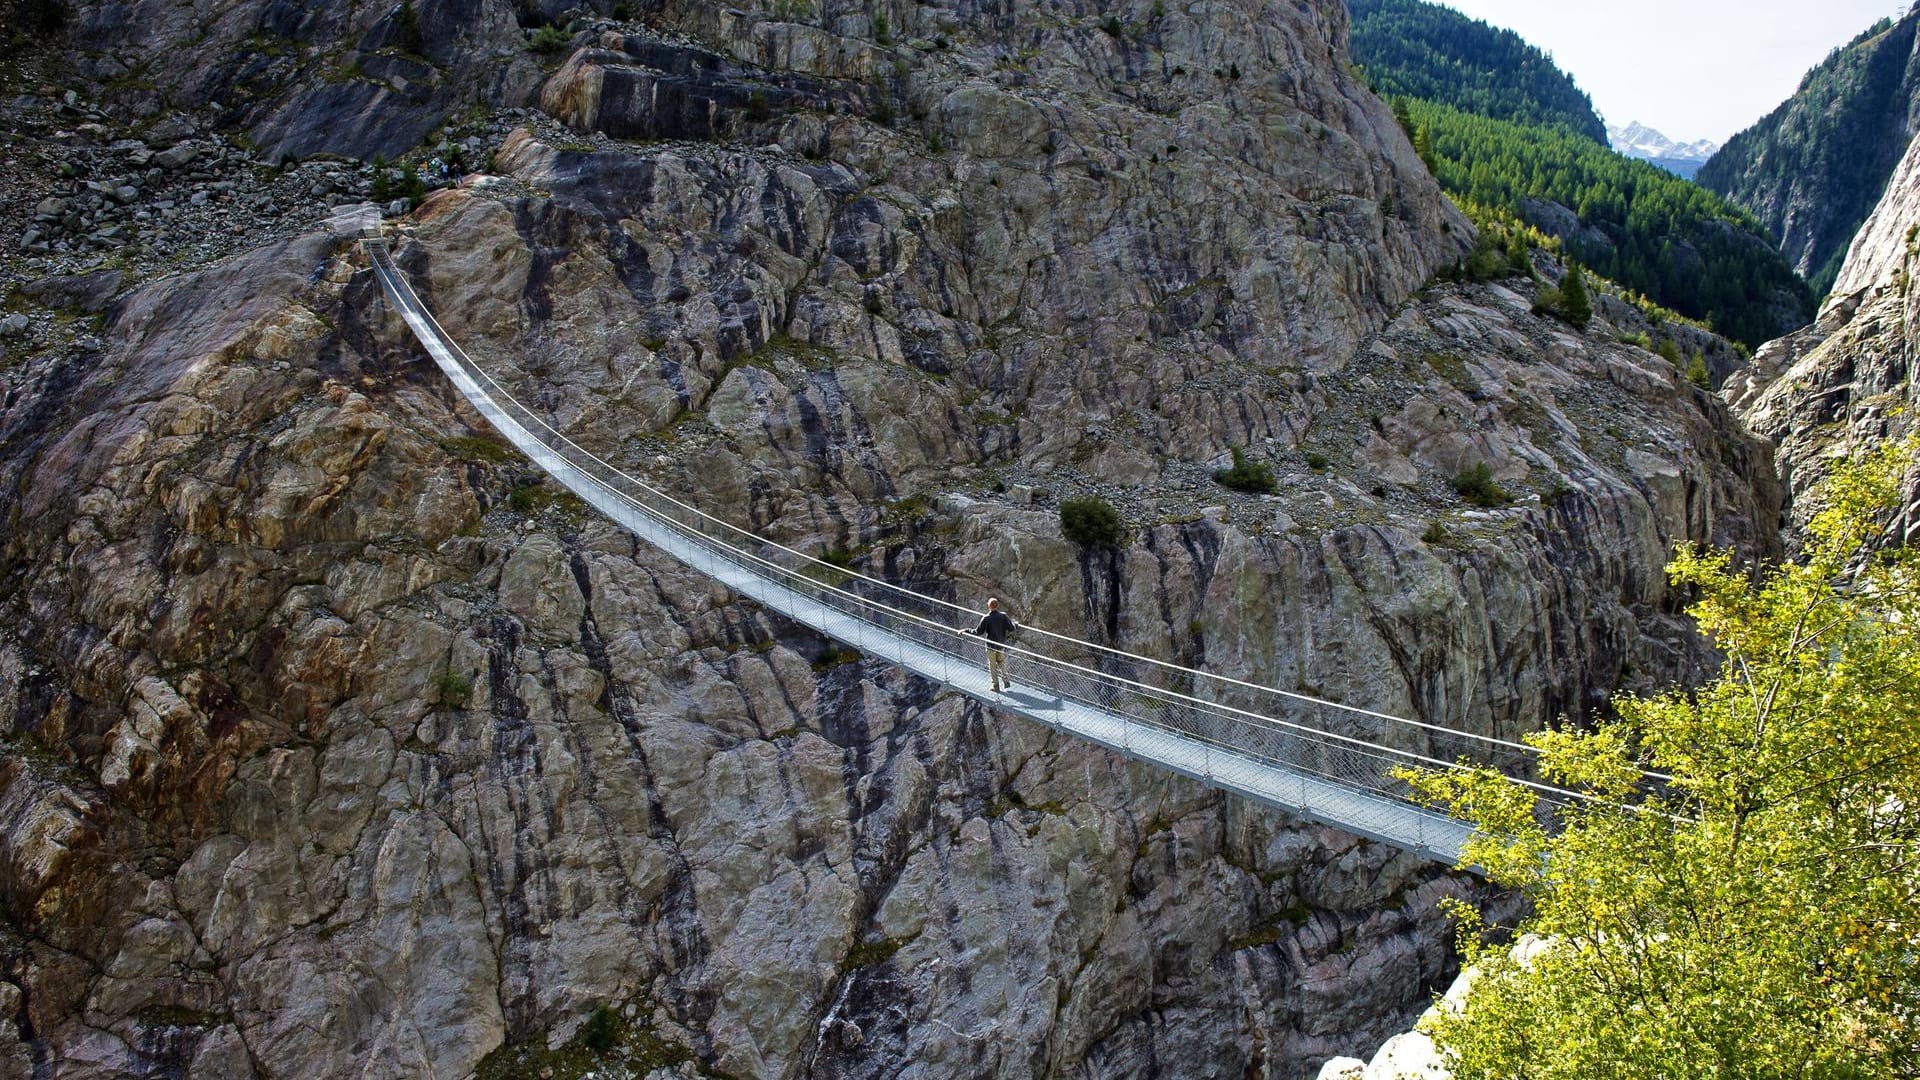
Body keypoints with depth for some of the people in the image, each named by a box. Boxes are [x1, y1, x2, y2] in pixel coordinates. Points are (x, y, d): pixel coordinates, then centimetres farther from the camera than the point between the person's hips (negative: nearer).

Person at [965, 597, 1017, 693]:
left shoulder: (986, 618, -19)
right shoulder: (1003, 616, -10)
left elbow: (978, 632, -17)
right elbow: (1011, 629, -10)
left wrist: (966, 631, -7)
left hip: (991, 646, -3)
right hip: (1002, 645, 3)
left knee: (992, 666, 11)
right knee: (1002, 663, 24)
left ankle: (996, 686, 17)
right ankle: (1005, 681, 25)